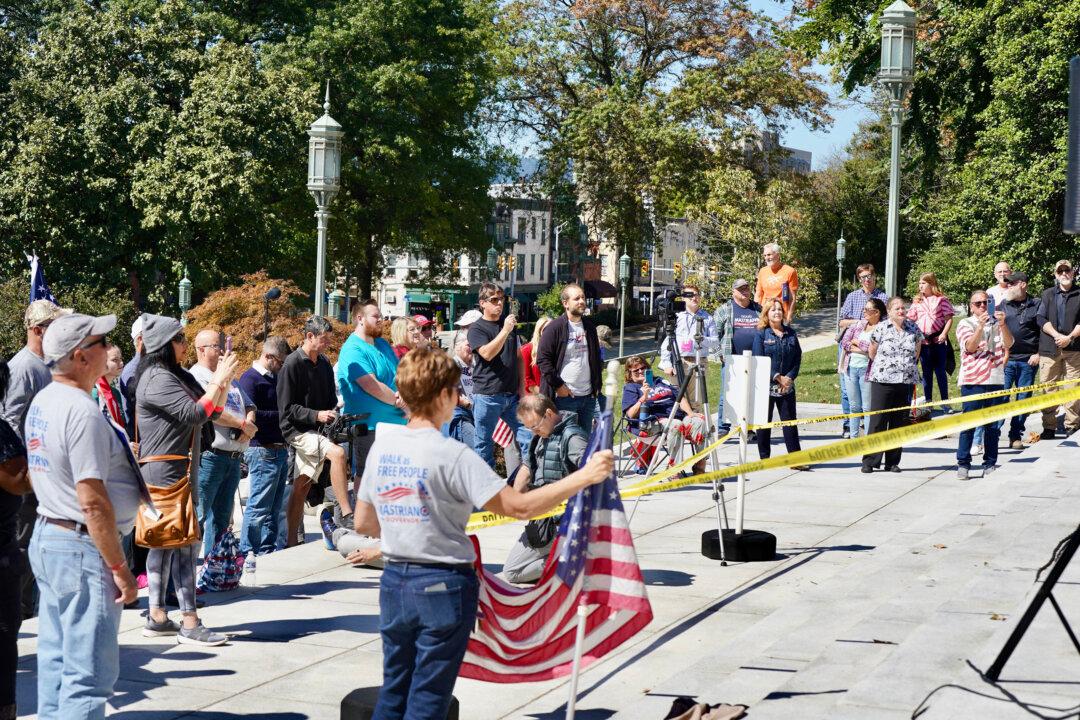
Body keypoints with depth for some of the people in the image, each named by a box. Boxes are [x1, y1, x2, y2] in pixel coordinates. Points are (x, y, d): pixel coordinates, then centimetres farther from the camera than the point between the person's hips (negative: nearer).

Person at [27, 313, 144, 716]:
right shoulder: (82, 411, -19)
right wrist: (120, 568, -17)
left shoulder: (42, 402, 11)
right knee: (89, 673, -6)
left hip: (46, 537, 10)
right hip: (82, 548, -10)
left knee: (55, 662, 14)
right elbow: (93, 502, -21)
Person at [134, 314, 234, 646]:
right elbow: (194, 414, -21)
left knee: (164, 542, 12)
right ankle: (189, 624, -9)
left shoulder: (180, 377, 14)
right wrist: (219, 380, -14)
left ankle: (157, 618, 17)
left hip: (181, 468, 10)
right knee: (184, 543, -10)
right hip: (166, 470, -10)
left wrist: (223, 381, 2)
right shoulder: (157, 379, -14)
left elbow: (213, 411, 17)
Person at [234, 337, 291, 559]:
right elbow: (252, 415, -21)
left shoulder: (274, 378, 18)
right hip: (263, 451, -9)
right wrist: (281, 415, -15)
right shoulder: (250, 379, -10)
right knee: (258, 507, -7)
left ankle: (267, 550, 19)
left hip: (280, 449, 9)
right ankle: (247, 553, -2)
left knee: (274, 507, 13)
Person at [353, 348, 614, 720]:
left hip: (394, 581, 6)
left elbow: (363, 524, 10)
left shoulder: (382, 445, 2)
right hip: (443, 585, -6)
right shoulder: (452, 455, -18)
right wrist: (585, 476, -18)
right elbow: (519, 506, -21)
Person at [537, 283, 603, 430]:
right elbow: (542, 359, -11)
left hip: (587, 396, 6)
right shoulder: (555, 328, -9)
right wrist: (558, 385, -14)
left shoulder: (589, 326, 12)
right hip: (564, 396, -6)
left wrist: (597, 385, 14)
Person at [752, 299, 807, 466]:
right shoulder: (761, 334, -1)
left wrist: (789, 377, -9)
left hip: (787, 386, 3)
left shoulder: (791, 333, 9)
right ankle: (764, 458, 12)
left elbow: (797, 358, 6)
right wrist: (777, 377, -14)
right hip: (766, 385, -3)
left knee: (790, 421, 1)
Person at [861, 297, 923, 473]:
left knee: (900, 423, 5)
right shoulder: (881, 329, -3)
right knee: (877, 421, -5)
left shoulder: (913, 328, 6)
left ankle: (893, 462, 12)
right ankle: (870, 461, -1)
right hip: (882, 381, -3)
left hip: (907, 382, 3)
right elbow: (872, 352, 6)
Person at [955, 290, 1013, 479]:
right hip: (972, 380, -3)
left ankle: (990, 463, 11)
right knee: (968, 424, -6)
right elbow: (970, 347, -11)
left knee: (993, 426, 6)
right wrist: (980, 326, -25)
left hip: (996, 380, 3)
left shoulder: (998, 324, 13)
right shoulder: (965, 324, 4)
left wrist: (1002, 324, -19)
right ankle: (963, 464, -2)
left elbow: (1008, 344, -2)